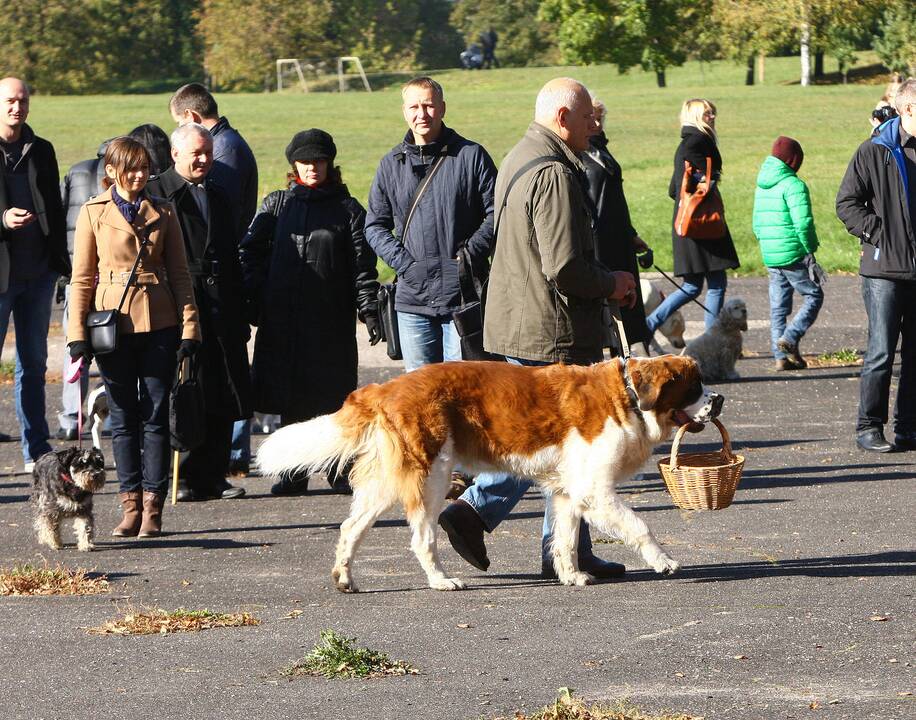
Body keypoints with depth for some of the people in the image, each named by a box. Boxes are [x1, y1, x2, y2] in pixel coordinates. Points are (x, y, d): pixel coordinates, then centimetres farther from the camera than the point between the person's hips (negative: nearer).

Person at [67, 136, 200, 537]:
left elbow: (180, 274, 8)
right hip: (113, 322, -1)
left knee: (155, 416, 0)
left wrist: (189, 326, 0)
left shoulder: (162, 213, 7)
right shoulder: (93, 213, 2)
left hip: (159, 323, 1)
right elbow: (82, 277, 3)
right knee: (123, 417, 3)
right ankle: (130, 506, 7)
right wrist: (77, 334, -4)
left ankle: (152, 508, 2)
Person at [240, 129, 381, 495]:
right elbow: (251, 251, 11)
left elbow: (363, 263, 2)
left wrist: (369, 310, -7)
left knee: (333, 395, -1)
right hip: (282, 320, 2)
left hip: (331, 318, -2)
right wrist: (253, 300, 0)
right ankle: (294, 471, 11)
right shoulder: (276, 204, 11)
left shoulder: (347, 209, 6)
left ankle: (341, 468, 9)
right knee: (290, 397, 3)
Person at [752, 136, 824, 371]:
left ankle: (782, 357, 9)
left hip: (770, 257, 7)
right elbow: (803, 222, -19)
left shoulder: (761, 186, 12)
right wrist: (810, 248, -9)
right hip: (794, 255, -7)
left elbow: (757, 223, 16)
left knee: (778, 306, 11)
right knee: (814, 296, 6)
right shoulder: (793, 185, -14)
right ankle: (790, 338, -10)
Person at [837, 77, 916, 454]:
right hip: (885, 269, -5)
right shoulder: (875, 152, -4)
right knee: (881, 352, -6)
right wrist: (878, 233, -10)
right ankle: (868, 427, 2)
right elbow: (846, 203, -3)